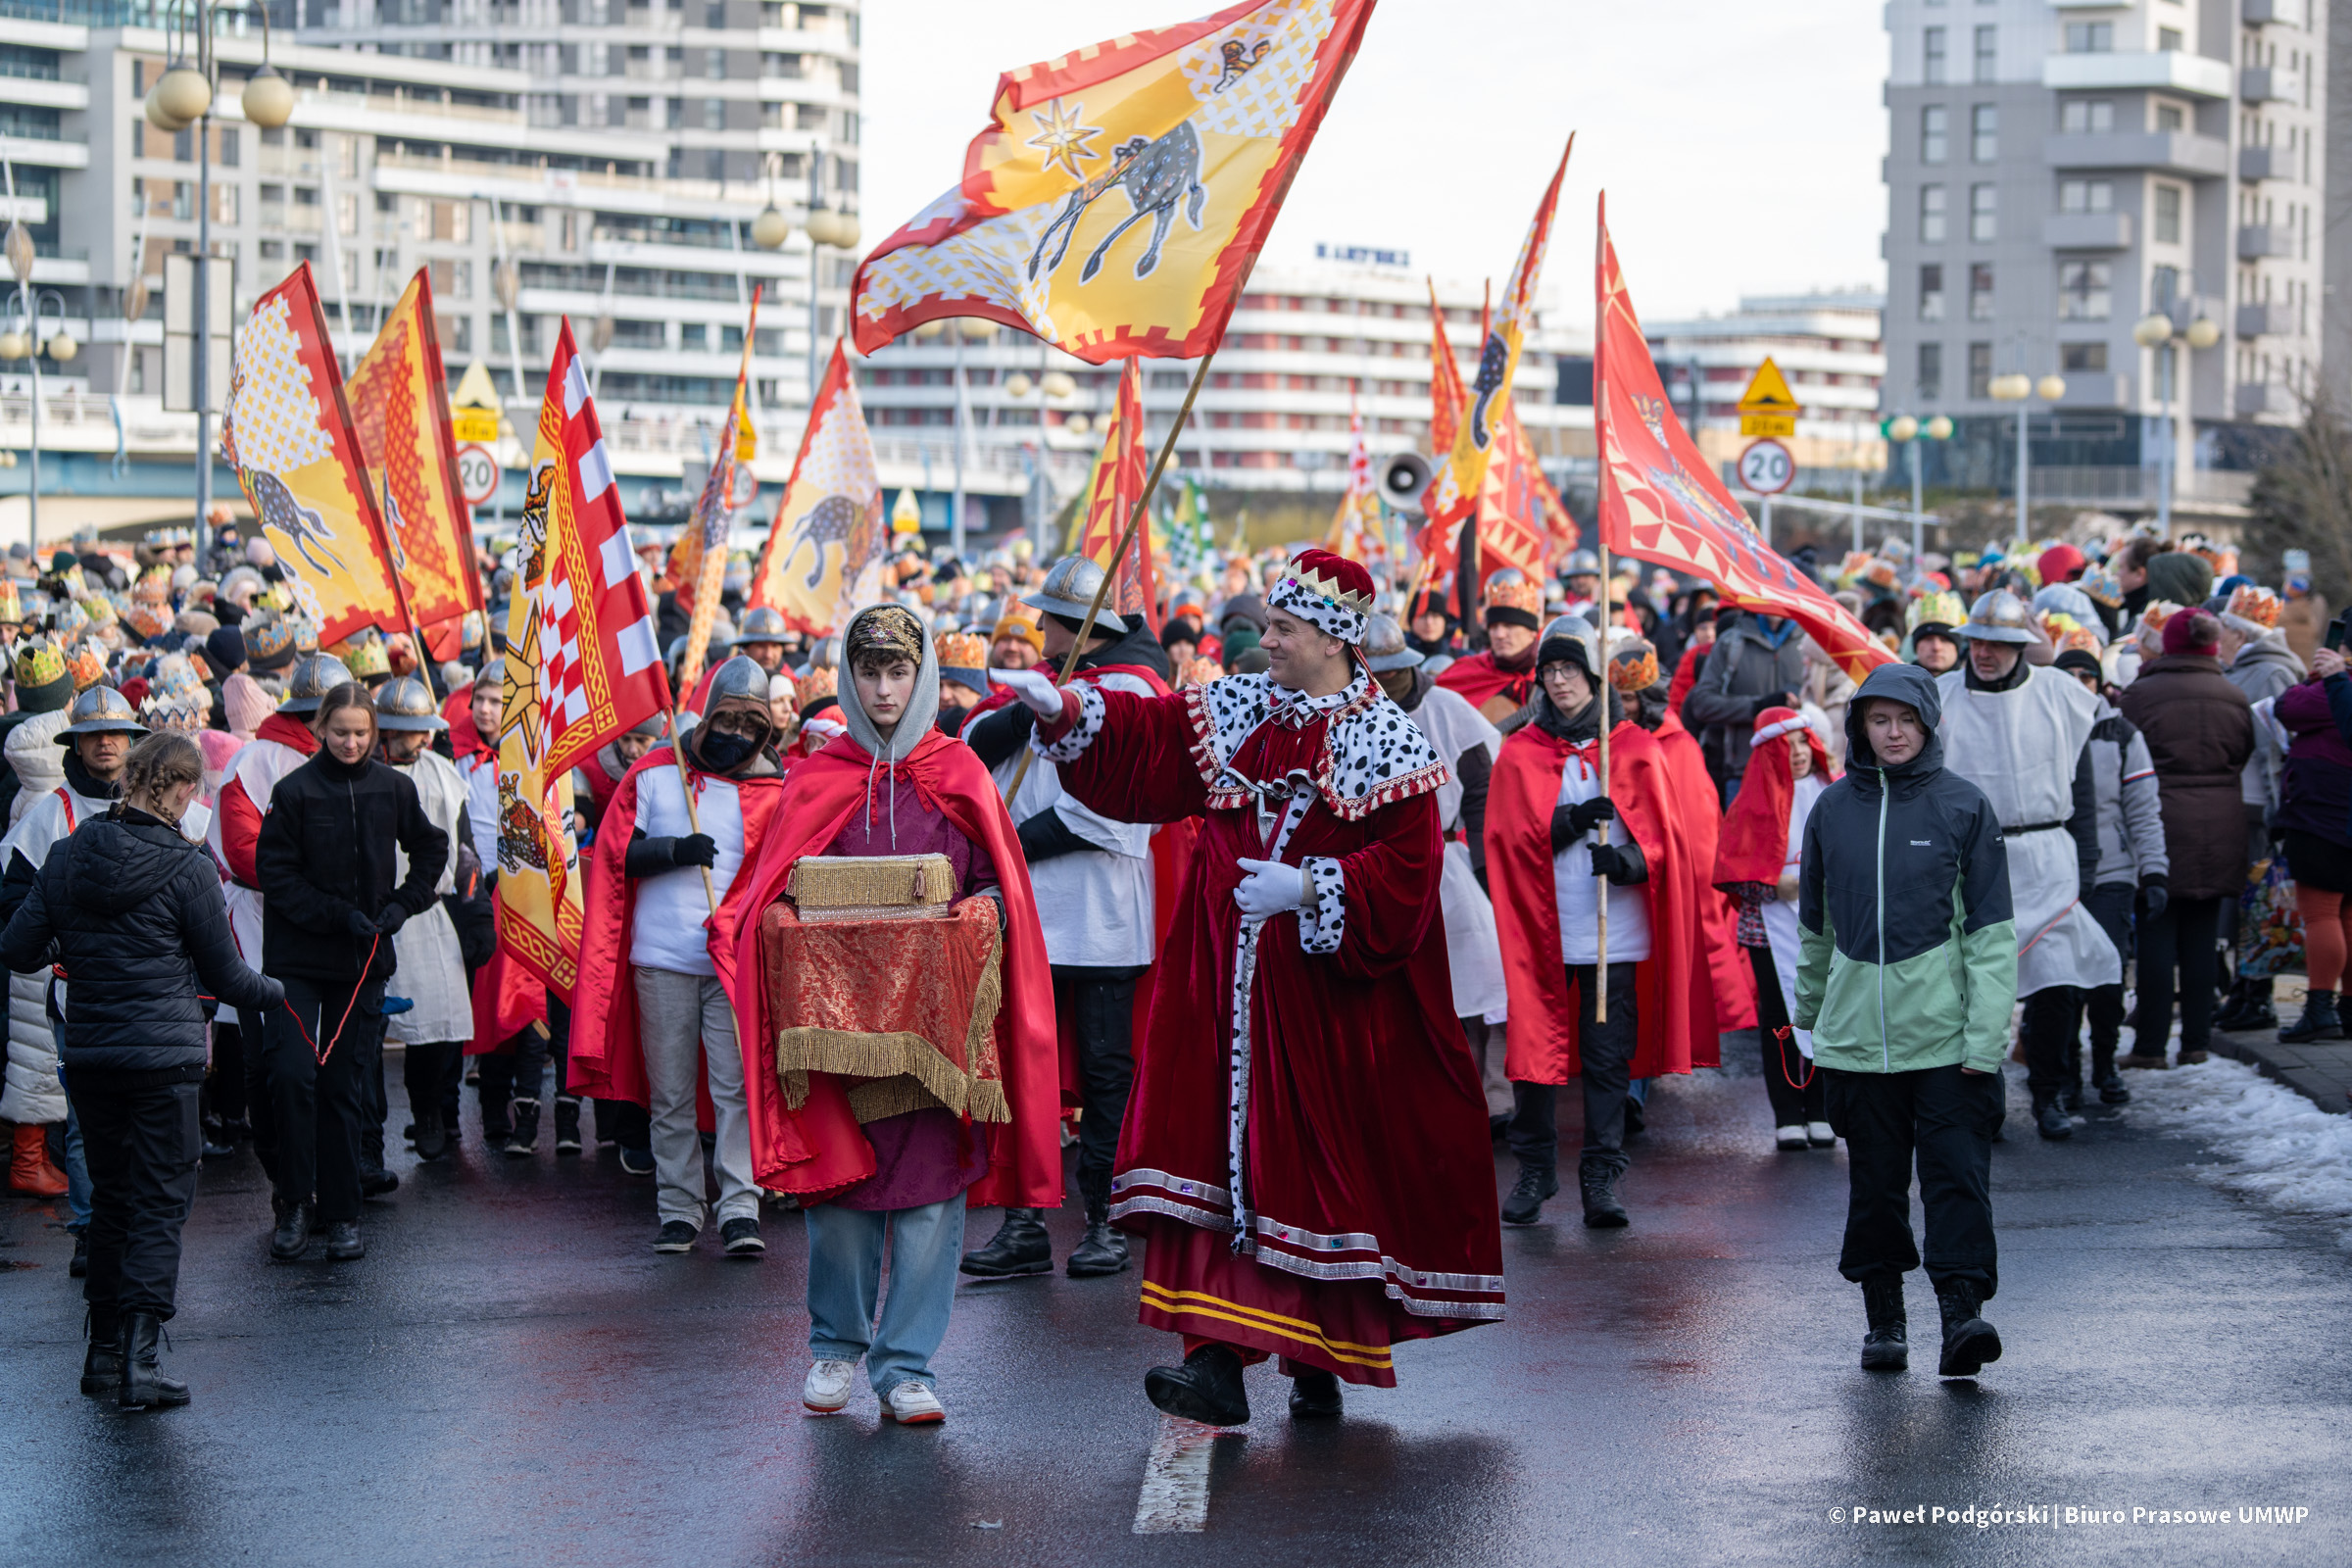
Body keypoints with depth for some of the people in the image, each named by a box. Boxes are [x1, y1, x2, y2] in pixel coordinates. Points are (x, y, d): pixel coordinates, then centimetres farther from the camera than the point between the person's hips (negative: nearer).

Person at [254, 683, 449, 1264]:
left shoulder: (393, 789, 2)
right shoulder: (294, 790, -7)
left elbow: (431, 849, 17)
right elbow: (275, 873, -7)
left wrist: (403, 905, 3)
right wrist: (338, 914, -14)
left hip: (364, 961, 2)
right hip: (296, 959, -2)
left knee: (345, 1086, 6)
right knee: (293, 1074, -15)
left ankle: (342, 1215, 13)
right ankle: (294, 1205, -2)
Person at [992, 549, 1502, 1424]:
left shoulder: (1386, 743, -5)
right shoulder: (1241, 710, 10)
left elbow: (1405, 869, -11)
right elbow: (1143, 737, 7)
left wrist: (1309, 889, -20)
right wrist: (1063, 710, -6)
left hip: (1323, 994, -4)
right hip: (1228, 983, 4)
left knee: (1320, 1169, 1)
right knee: (1221, 1149, -5)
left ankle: (1319, 1359, 16)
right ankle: (1217, 1360, -10)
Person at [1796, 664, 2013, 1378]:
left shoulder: (1964, 806, -1)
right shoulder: (1833, 809, 7)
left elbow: (1993, 930, -3)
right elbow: (1816, 924, 19)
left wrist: (1986, 1032, -10)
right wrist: (1812, 1010, 25)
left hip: (1947, 1033, -3)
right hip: (1857, 1032, 3)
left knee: (1956, 1173, -9)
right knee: (1875, 1180, 8)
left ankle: (1962, 1312, -12)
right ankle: (1884, 1317, 18)